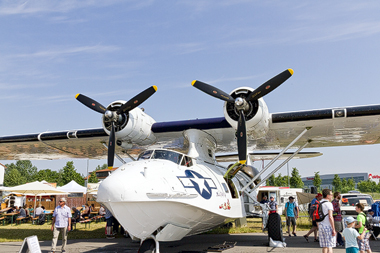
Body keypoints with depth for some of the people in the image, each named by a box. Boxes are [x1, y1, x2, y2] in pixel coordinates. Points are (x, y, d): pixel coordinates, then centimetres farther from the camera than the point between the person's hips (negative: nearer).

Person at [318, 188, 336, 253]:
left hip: (321, 227, 7)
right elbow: (330, 217, -18)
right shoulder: (329, 204, -10)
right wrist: (333, 229, -15)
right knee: (329, 246, -3)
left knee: (324, 246, 11)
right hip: (328, 227, -7)